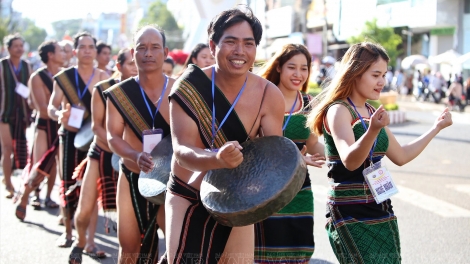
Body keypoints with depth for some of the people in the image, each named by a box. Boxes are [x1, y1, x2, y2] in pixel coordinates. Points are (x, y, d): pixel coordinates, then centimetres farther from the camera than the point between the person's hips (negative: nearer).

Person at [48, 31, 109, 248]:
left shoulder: (103, 78, 3)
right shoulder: (63, 77, 1)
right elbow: (51, 106, -2)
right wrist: (59, 115, -24)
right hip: (69, 135, 0)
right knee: (68, 183, 3)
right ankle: (67, 231, 16)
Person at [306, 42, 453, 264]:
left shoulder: (372, 113, 12)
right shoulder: (338, 111, -12)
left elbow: (400, 156, 21)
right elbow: (350, 161, -27)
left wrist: (436, 128, 21)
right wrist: (372, 131, -43)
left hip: (382, 213, 8)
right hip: (351, 215, -8)